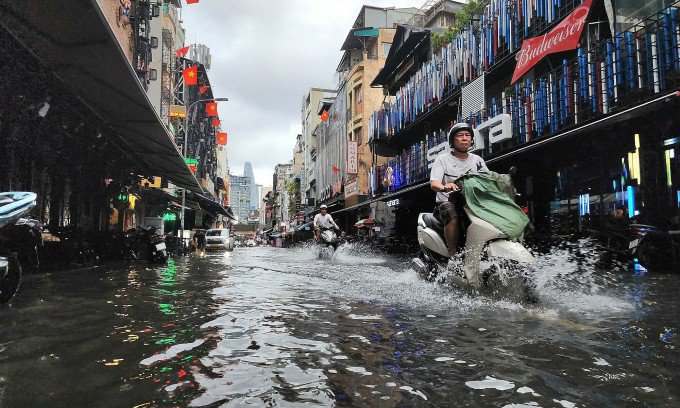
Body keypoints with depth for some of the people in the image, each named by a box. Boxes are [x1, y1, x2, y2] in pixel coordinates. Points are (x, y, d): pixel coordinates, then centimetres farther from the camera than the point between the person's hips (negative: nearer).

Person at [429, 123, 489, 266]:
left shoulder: (478, 160, 18)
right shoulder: (442, 160, 4)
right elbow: (433, 183, -11)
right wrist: (444, 187, -35)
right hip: (448, 201, -4)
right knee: (453, 217, -36)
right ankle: (453, 255, -26)